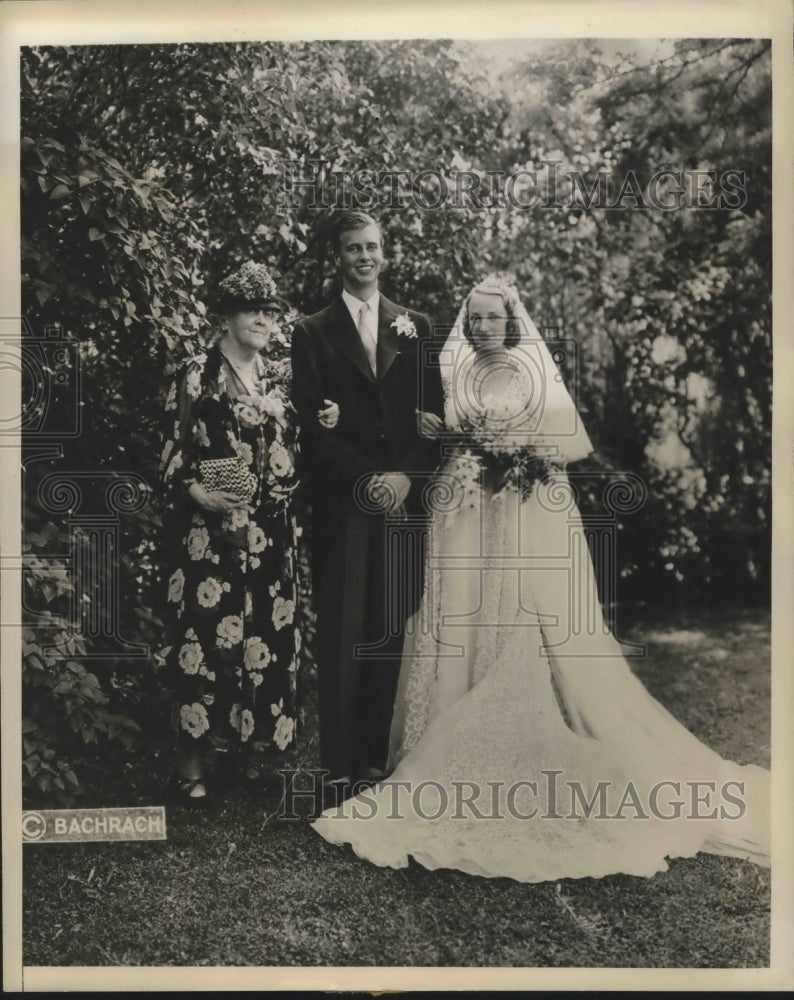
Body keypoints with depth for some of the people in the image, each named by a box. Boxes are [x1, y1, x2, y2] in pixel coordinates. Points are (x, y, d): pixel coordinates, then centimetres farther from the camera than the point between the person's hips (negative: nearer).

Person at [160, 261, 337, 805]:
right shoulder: (197, 373, -2)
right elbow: (172, 452, -5)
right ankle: (197, 754, 8)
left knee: (270, 632, 8)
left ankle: (257, 739, 23)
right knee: (208, 630, -4)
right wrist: (197, 492, -18)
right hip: (214, 527, -5)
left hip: (273, 531, 6)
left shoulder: (277, 376, 14)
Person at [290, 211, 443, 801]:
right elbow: (313, 424, -1)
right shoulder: (314, 333, 7)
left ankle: (377, 755, 12)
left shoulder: (415, 327, 13)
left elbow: (433, 414, 7)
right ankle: (338, 765, 6)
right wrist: (367, 480, -10)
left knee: (391, 634, 2)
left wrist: (406, 475, -8)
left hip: (403, 502, 2)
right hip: (343, 504, -2)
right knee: (342, 636, -2)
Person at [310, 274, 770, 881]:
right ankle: (463, 756, 11)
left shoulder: (538, 375, 3)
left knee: (542, 632, -6)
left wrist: (527, 445, -12)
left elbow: (578, 443, -1)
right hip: (466, 522, 3)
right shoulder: (453, 375, 11)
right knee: (463, 630, 1)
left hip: (532, 521, -2)